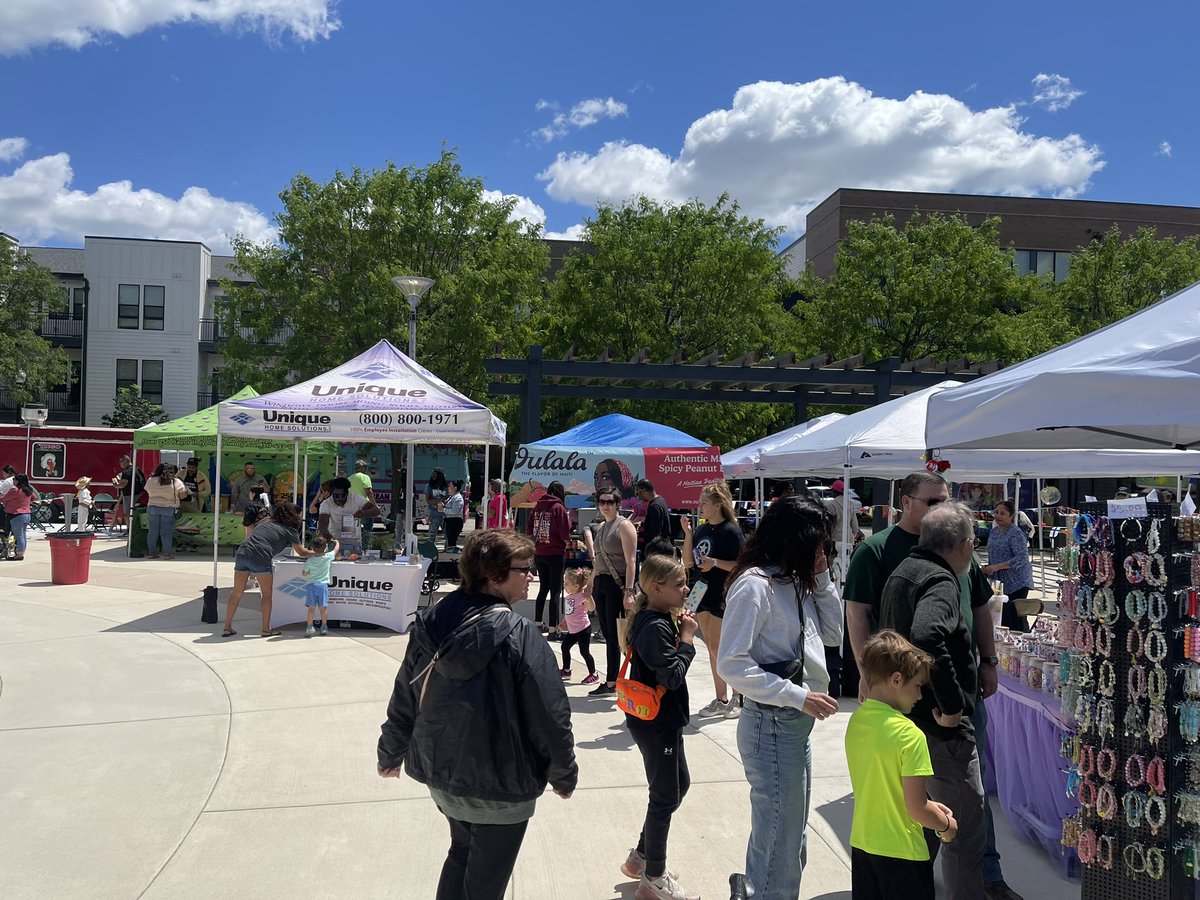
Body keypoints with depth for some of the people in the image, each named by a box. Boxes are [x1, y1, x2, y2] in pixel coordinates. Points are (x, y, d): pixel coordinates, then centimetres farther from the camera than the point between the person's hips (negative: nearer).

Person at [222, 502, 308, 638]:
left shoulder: (267, 524, 27)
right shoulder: (290, 530, 10)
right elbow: (301, 552, 15)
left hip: (241, 553, 6)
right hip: (259, 558, -6)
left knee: (237, 593, 13)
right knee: (267, 594, 10)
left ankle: (227, 628, 16)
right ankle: (266, 629, 13)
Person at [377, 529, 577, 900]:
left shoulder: (432, 622, -5)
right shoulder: (518, 635, -24)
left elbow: (405, 697, 4)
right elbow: (550, 714, -19)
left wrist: (391, 752, 19)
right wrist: (564, 774, -4)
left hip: (439, 773, 6)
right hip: (501, 785, -6)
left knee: (463, 852, 29)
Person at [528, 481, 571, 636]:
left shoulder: (538, 506, 4)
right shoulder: (559, 508, -12)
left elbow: (529, 530, 11)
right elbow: (565, 534, -14)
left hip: (539, 553, 6)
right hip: (555, 554, -6)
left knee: (543, 588, 20)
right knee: (556, 591, 2)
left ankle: (538, 623, 27)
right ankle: (553, 627, 1)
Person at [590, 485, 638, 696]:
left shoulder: (624, 526, -7)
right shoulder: (600, 528, 16)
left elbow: (631, 562, -14)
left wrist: (629, 591, -22)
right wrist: (591, 588, 20)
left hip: (617, 584, -8)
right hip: (601, 584, 8)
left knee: (616, 636, -6)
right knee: (608, 635, 10)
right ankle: (610, 683, 17)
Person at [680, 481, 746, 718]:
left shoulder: (731, 531, -13)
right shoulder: (701, 530, 7)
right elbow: (687, 562, 6)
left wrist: (715, 562, -24)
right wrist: (687, 533, -3)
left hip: (723, 597, -7)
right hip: (703, 594, 7)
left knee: (717, 648, -5)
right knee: (712, 648, 12)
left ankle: (739, 697, 11)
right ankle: (721, 700, 21)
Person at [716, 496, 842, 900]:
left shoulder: (794, 583, 9)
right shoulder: (755, 585, -19)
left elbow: (833, 633, 14)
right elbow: (731, 665, -23)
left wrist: (821, 577, 3)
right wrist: (799, 696, -23)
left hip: (796, 725, 10)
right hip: (773, 727, -10)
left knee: (790, 840, 21)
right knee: (780, 846, 0)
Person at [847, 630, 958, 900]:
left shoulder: (856, 721, -1)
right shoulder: (909, 735, -23)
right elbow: (916, 810, -20)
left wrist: (929, 806, 13)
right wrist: (947, 825, -1)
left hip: (861, 844, 7)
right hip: (901, 853, -6)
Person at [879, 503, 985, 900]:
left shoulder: (903, 572, 10)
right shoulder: (940, 581, -20)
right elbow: (926, 638, -38)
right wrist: (951, 703, -28)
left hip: (906, 718, 10)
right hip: (942, 728, -10)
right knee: (966, 827, 2)